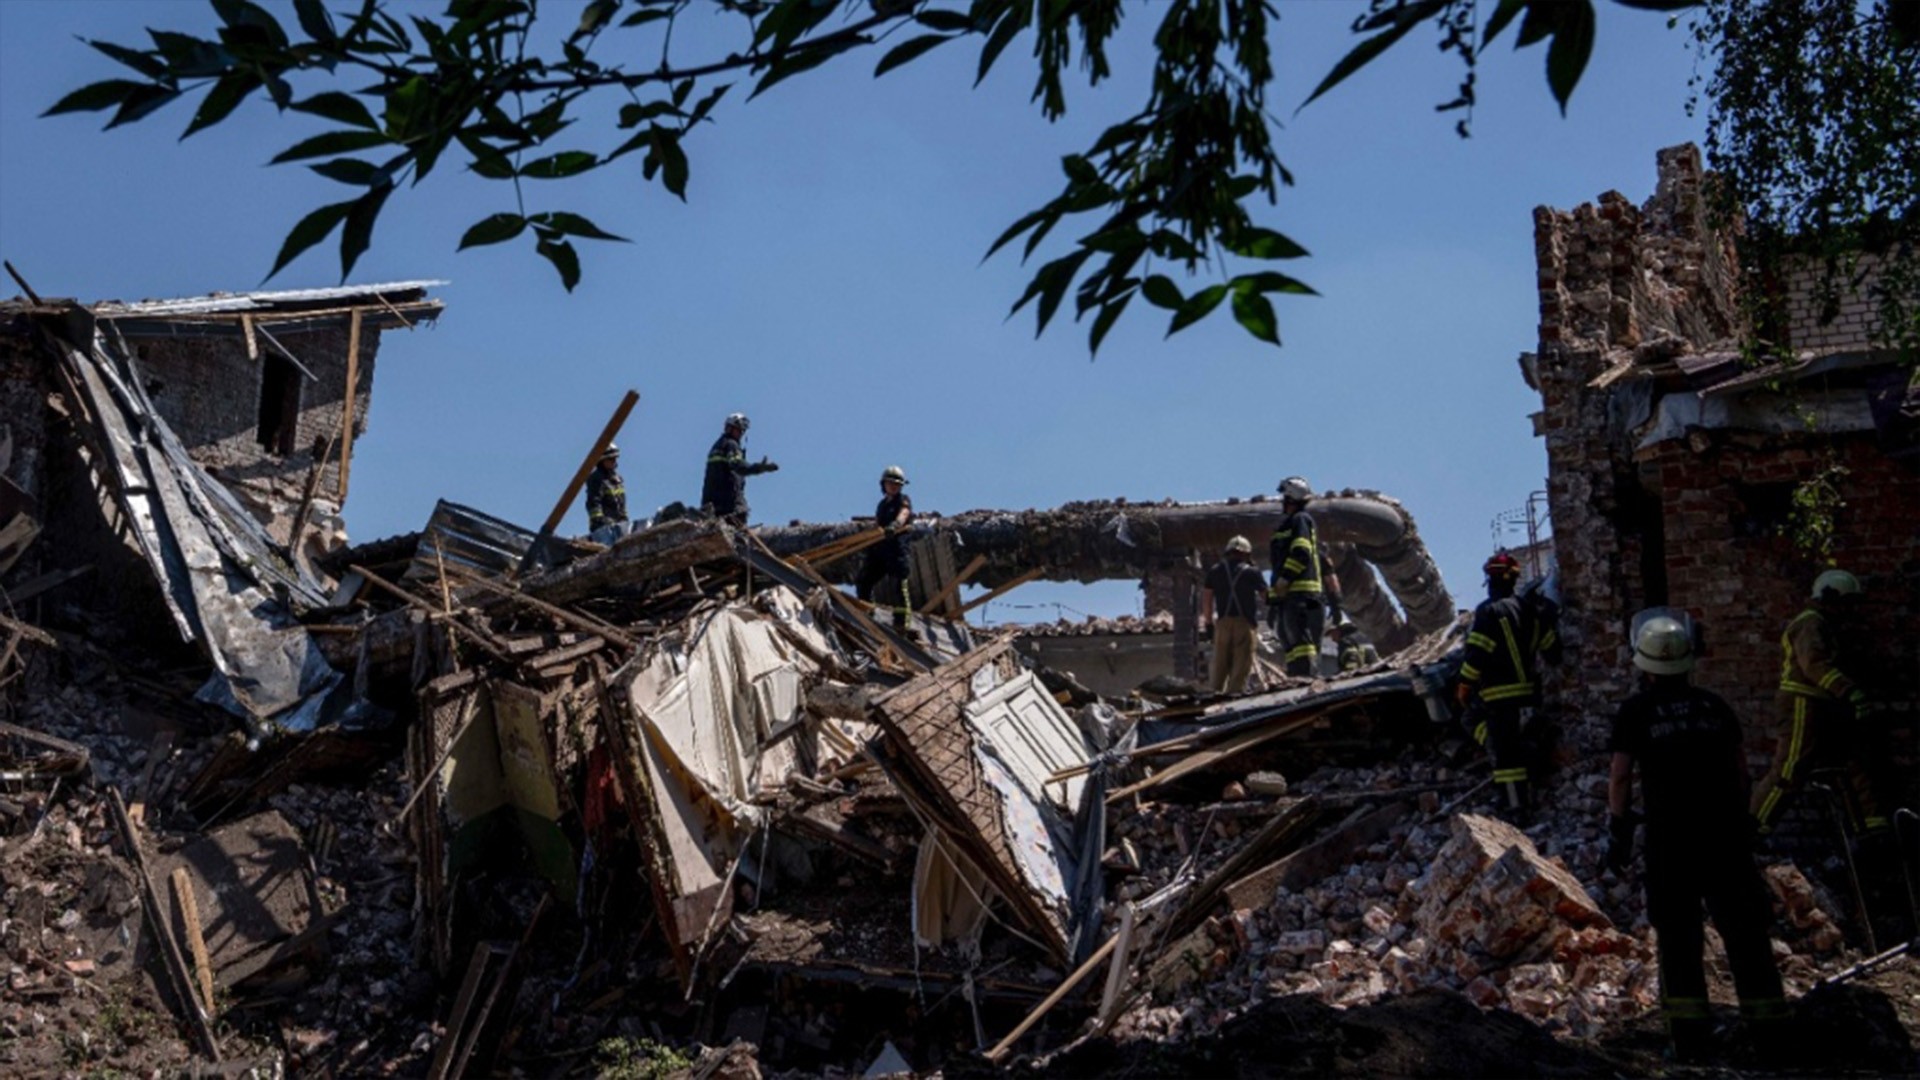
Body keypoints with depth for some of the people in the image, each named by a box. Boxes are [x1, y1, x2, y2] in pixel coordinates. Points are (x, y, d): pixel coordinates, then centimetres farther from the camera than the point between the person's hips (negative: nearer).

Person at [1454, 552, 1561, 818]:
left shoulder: (1489, 611, -14)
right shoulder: (1530, 610, 8)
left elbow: (1477, 653, -17)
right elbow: (1551, 646, 14)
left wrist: (1465, 683, -7)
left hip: (1501, 694, -8)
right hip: (1529, 689, 8)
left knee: (1504, 750, -3)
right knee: (1472, 716, 22)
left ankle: (1519, 806, -1)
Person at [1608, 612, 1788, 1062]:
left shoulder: (1636, 711, -1)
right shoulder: (1713, 704, 9)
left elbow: (1620, 776, -4)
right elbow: (1740, 769, 12)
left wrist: (1618, 831, 4)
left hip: (1669, 838, -3)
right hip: (1724, 831, 3)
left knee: (1676, 932, 4)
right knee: (1743, 927, 11)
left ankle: (1688, 1032, 2)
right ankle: (1767, 1024, 15)